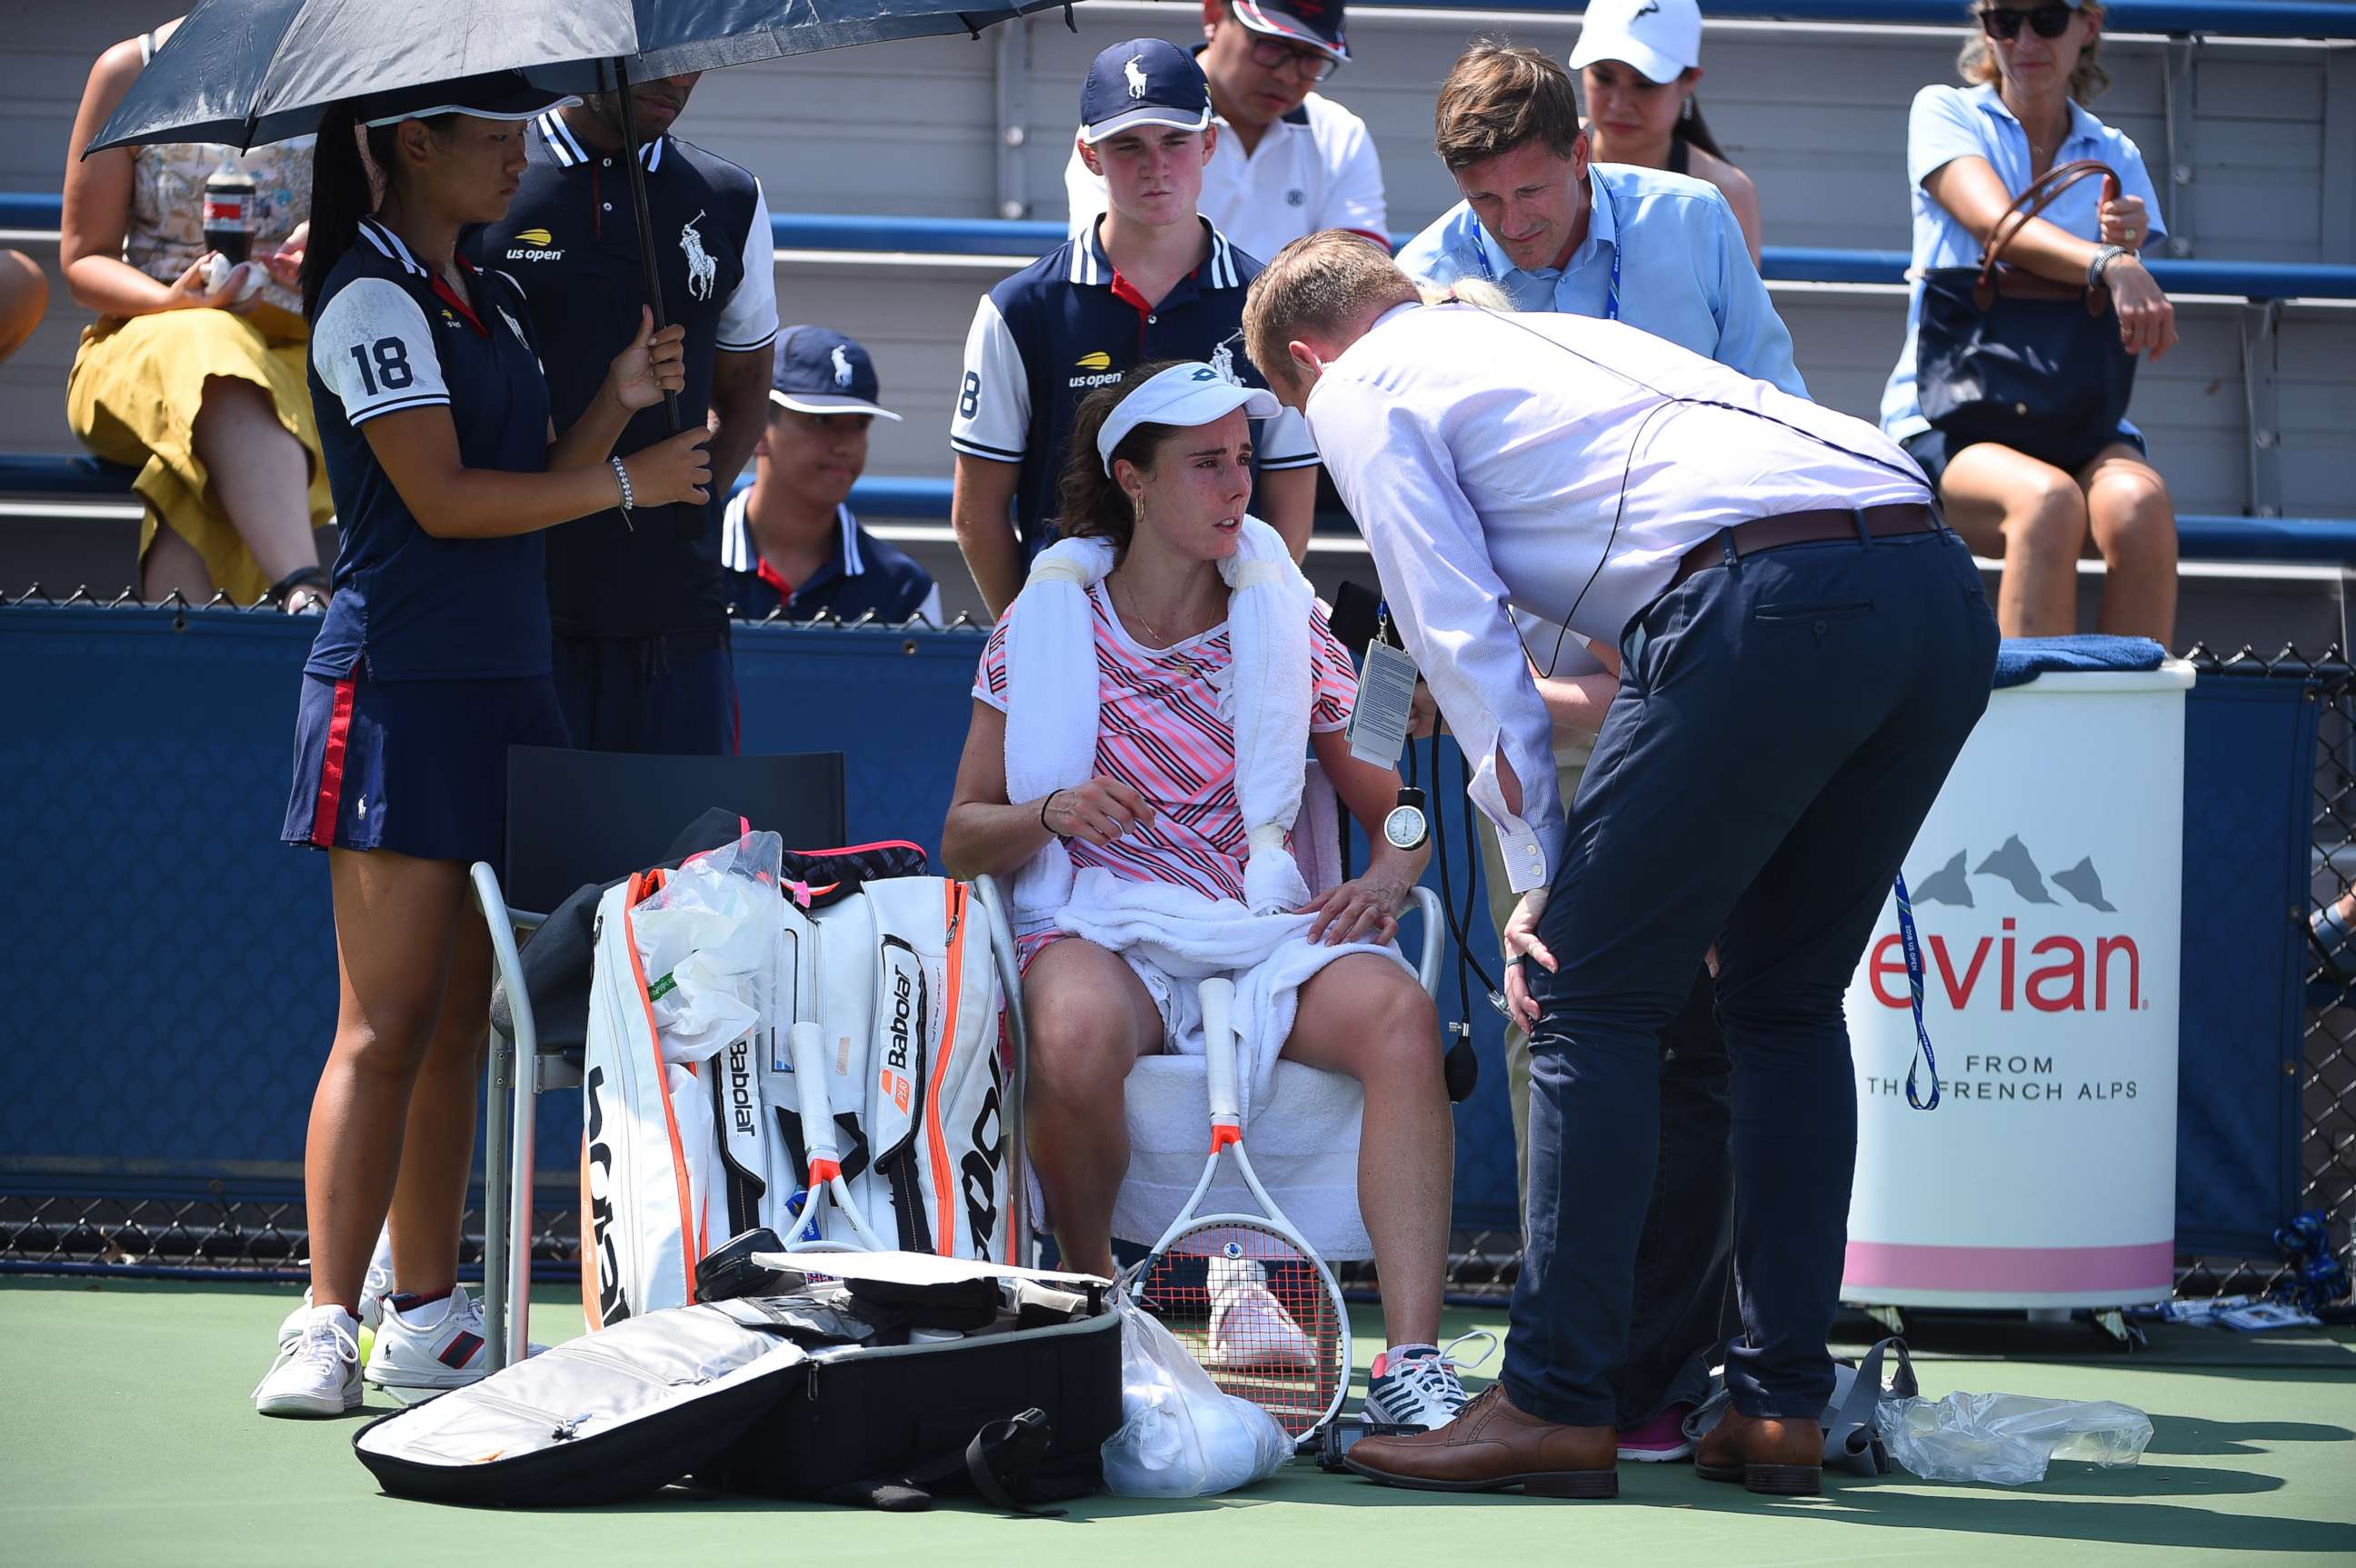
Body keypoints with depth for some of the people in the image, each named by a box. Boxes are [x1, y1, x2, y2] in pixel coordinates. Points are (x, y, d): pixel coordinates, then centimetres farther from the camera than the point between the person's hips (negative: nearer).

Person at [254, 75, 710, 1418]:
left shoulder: (492, 301, 17)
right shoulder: (371, 297, -9)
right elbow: (443, 498, -16)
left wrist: (617, 403, 3)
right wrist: (627, 480, -8)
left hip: (501, 685, 8)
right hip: (398, 690, -8)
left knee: (458, 1024, 9)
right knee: (387, 1026, -11)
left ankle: (430, 1316, 13)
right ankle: (328, 1329, -11)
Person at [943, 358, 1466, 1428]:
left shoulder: (1284, 623, 11)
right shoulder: (1045, 627, 8)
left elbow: (1396, 806, 15)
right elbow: (963, 839, 10)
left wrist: (1384, 880, -8)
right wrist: (1053, 814, -12)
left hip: (1269, 926, 2)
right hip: (1104, 923, -1)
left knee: (1397, 1014, -32)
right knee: (1076, 1034, -38)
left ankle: (1412, 1364, -37)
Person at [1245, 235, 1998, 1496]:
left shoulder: (1360, 391, 16)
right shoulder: (1564, 337, 38)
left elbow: (1463, 637, 7)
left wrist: (1540, 877, 9)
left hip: (1776, 606, -8)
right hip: (1945, 587, 8)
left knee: (1589, 995, 3)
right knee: (1788, 999, 19)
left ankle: (1556, 1405, 2)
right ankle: (1781, 1409, 17)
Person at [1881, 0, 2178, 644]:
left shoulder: (2115, 159, 17)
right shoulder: (1945, 114, 8)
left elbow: (2123, 338, 11)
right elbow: (1997, 227, -13)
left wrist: (2129, 251, -11)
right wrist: (2108, 267, -32)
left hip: (2076, 420, 3)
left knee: (2140, 501, -33)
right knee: (2048, 499, -37)